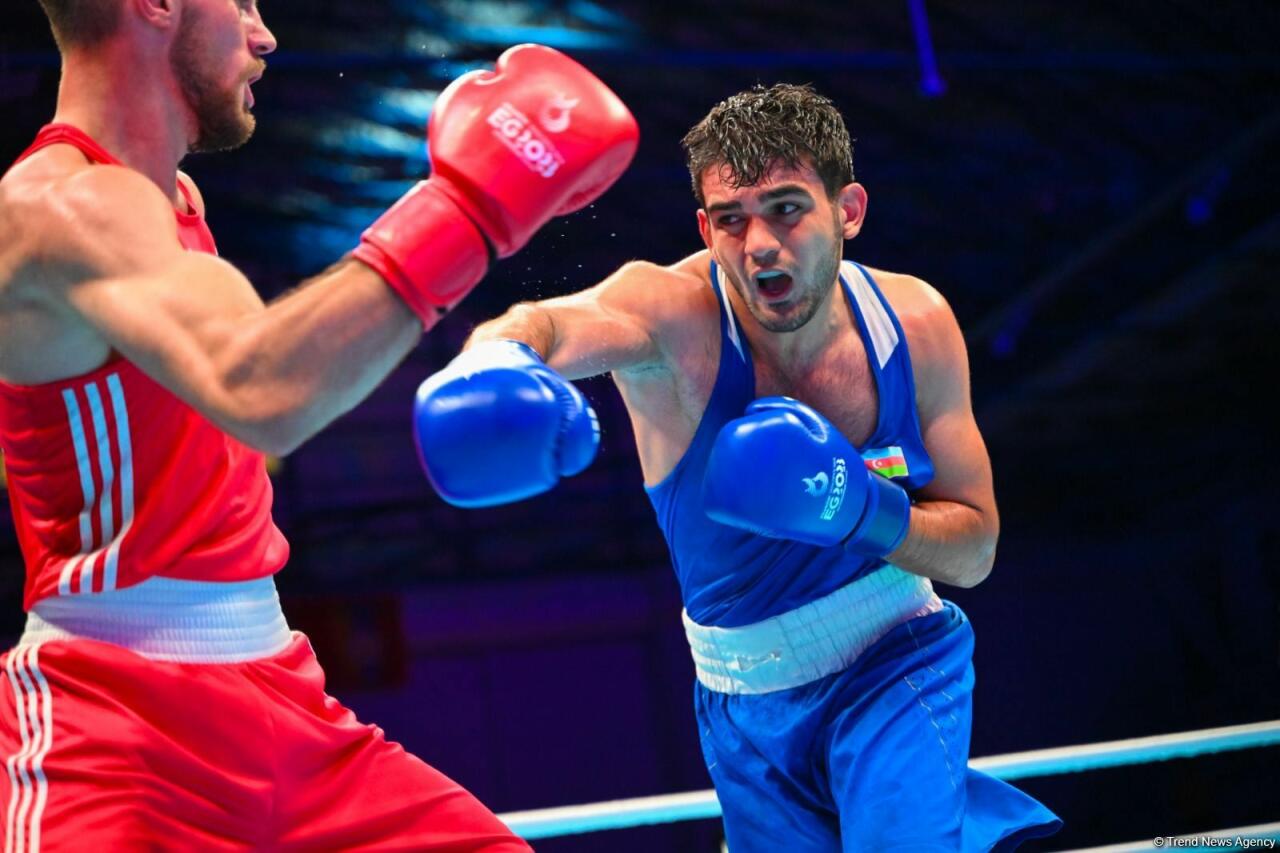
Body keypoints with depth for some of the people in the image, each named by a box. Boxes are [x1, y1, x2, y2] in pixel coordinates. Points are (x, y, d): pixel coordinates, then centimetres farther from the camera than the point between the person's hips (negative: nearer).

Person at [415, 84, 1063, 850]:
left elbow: (975, 550, -7)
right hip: (747, 703, 1)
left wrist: (864, 512, -27)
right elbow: (553, 325, -47)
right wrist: (497, 362, -71)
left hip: (899, 663, 0)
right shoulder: (673, 312, -23)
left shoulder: (915, 322, -14)